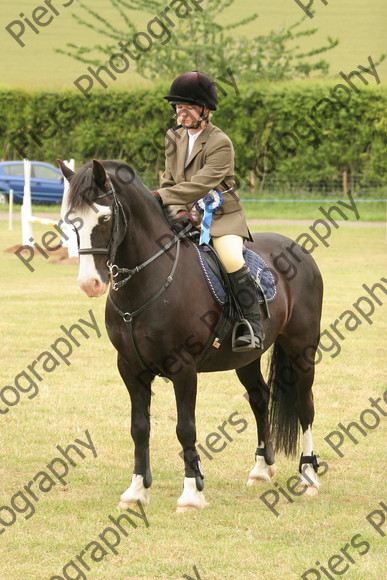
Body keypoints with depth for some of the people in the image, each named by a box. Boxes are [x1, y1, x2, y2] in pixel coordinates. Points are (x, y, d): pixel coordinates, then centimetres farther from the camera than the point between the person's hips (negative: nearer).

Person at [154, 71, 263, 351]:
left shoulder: (221, 143, -12)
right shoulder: (174, 138, 9)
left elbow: (201, 184, -22)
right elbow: (169, 180, 8)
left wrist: (163, 197, -30)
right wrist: (176, 208, -13)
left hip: (222, 215, -6)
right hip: (186, 216, 6)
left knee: (232, 259, -31)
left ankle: (253, 327, -20)